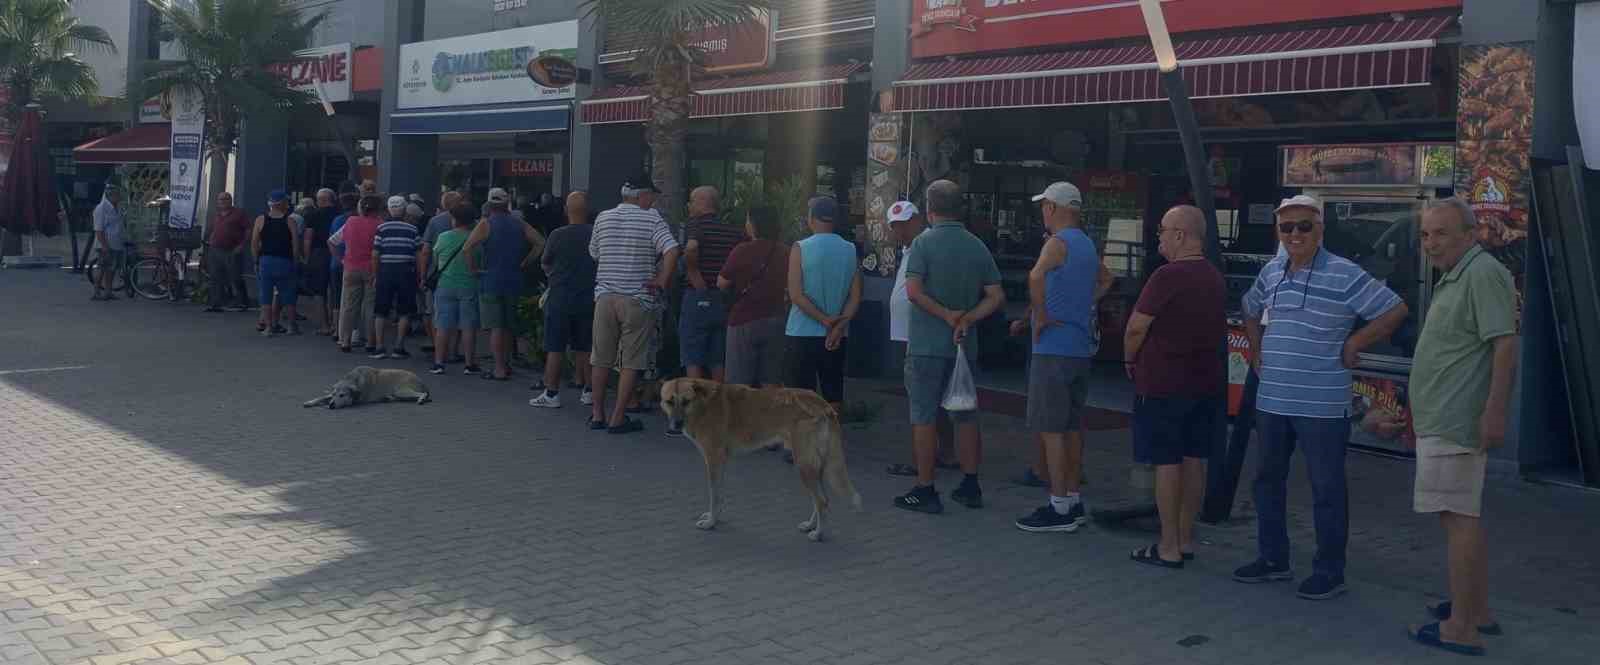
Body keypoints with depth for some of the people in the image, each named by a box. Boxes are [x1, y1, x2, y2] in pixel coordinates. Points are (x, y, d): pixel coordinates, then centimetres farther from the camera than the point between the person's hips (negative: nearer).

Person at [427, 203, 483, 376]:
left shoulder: (443, 237, -2)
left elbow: (436, 254, 13)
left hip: (445, 285, 1)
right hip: (469, 286, -1)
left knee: (442, 327, 6)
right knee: (468, 327, 3)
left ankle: (438, 362, 6)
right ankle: (470, 364, 5)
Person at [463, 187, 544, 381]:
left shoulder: (486, 225, -6)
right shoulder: (519, 225, 7)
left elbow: (468, 247, -19)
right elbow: (539, 244, 1)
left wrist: (473, 268, -8)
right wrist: (524, 264, 6)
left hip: (491, 281, -4)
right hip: (514, 281, 4)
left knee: (495, 327, -2)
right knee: (508, 327, 17)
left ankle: (499, 369, -5)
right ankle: (506, 364, 25)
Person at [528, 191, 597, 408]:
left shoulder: (557, 235, -11)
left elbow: (545, 265, 3)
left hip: (560, 298, -3)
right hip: (588, 299, 3)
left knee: (555, 349, 3)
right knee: (585, 348, 13)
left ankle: (552, 393, 4)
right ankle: (588, 392, 17)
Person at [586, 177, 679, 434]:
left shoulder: (603, 218, 7)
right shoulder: (651, 219, -6)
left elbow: (594, 254, 17)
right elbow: (672, 251, -19)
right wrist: (662, 282, -11)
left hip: (605, 296, 4)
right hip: (638, 299, -4)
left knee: (601, 360, 13)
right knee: (631, 362, 3)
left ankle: (597, 414, 19)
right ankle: (618, 418, 4)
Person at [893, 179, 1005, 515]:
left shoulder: (924, 242, -8)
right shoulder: (977, 246, 7)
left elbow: (913, 291, -19)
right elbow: (996, 296, 3)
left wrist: (946, 315, -11)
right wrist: (966, 320, -5)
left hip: (927, 344, -5)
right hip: (965, 346, 5)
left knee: (924, 416, 1)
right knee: (966, 415, 14)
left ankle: (925, 490, 3)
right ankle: (970, 486, 19)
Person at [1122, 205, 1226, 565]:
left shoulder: (1167, 276, -17)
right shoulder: (1215, 278, 9)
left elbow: (1136, 327, -15)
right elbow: (1218, 329, 16)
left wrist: (1130, 361, 1)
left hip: (1163, 383, -8)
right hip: (1206, 383, 8)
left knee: (1167, 463, -2)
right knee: (1194, 461, 12)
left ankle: (1169, 548, 3)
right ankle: (1186, 540, 20)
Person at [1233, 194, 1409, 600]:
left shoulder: (1344, 275, -10)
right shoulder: (1271, 272, 9)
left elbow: (1394, 311, -10)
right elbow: (1251, 311, 28)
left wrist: (1353, 345, -9)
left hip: (1321, 405, -7)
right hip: (1271, 399, 7)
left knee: (1326, 489, 2)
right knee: (1268, 479, 15)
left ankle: (1330, 571, 12)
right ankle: (1273, 559, 28)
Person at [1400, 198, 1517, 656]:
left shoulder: (1484, 275, -14)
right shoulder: (1453, 278, 19)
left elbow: (1504, 346, -21)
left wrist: (1495, 412, -25)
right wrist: (1421, 405, 28)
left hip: (1456, 423, -11)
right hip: (1443, 420, 11)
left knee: (1458, 517, -7)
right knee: (1464, 516, 17)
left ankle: (1461, 628, -3)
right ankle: (1478, 611, 28)